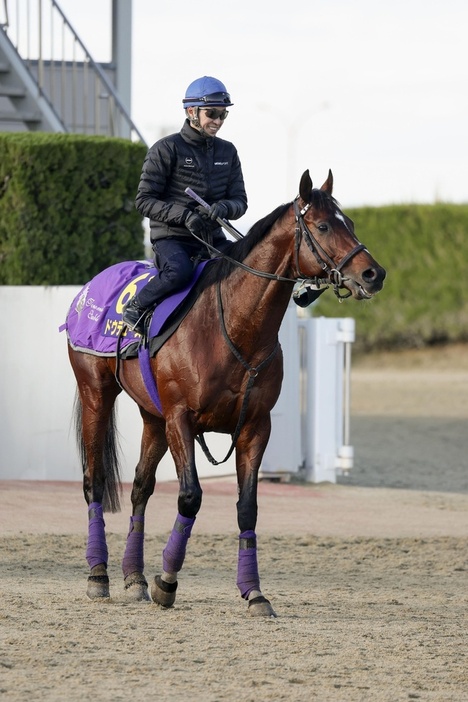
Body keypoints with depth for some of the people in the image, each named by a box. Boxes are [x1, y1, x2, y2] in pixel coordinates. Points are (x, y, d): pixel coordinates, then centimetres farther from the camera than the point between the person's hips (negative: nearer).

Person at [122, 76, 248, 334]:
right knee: (179, 271, -36)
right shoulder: (167, 149, -5)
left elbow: (239, 201, 9)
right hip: (171, 236, -5)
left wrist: (223, 208, -16)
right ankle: (136, 308, -14)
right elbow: (145, 200, -8)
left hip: (212, 237, 5)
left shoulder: (227, 152, 11)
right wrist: (184, 215, -22)